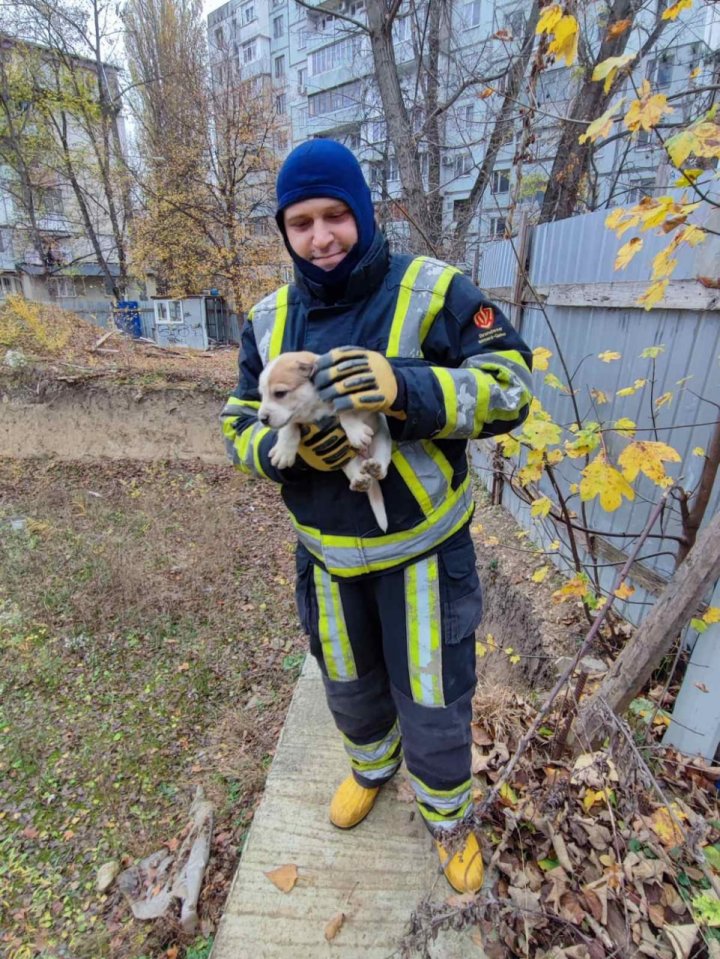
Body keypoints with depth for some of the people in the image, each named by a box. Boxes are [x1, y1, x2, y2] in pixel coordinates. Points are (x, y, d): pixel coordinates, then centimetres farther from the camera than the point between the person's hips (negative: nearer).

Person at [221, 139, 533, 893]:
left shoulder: (432, 291, -12)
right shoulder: (270, 319, 0)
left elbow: (510, 387, -16)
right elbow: (239, 429, 3)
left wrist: (408, 388, -33)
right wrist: (288, 446, -21)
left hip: (423, 547, -3)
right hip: (328, 553, 4)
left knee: (432, 702, 15)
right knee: (350, 687, 26)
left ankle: (448, 815, 50)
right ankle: (371, 765, 61)